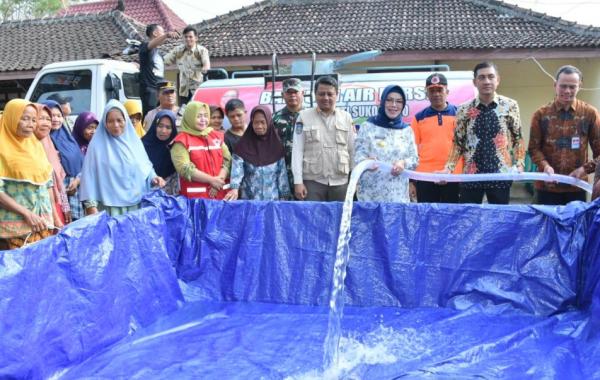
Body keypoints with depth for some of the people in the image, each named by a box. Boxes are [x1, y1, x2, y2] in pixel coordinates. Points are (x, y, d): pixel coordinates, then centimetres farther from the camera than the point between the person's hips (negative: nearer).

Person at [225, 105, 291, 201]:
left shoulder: (276, 145, 4)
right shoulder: (243, 145, 1)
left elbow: (282, 172, 5)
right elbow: (237, 168, -10)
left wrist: (284, 197, -1)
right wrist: (235, 188, -26)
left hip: (273, 199, 1)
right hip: (249, 199, -1)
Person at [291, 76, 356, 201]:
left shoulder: (346, 117, 8)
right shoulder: (304, 117, 3)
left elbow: (353, 150, 10)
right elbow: (297, 150, 0)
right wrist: (298, 181, -7)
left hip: (340, 182, 2)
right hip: (312, 181, -2)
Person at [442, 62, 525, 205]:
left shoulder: (510, 106, 2)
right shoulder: (464, 110, 2)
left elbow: (518, 139, 7)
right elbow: (458, 143, 5)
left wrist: (519, 164, -5)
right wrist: (448, 168, -6)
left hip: (501, 175, 0)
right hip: (471, 176, 0)